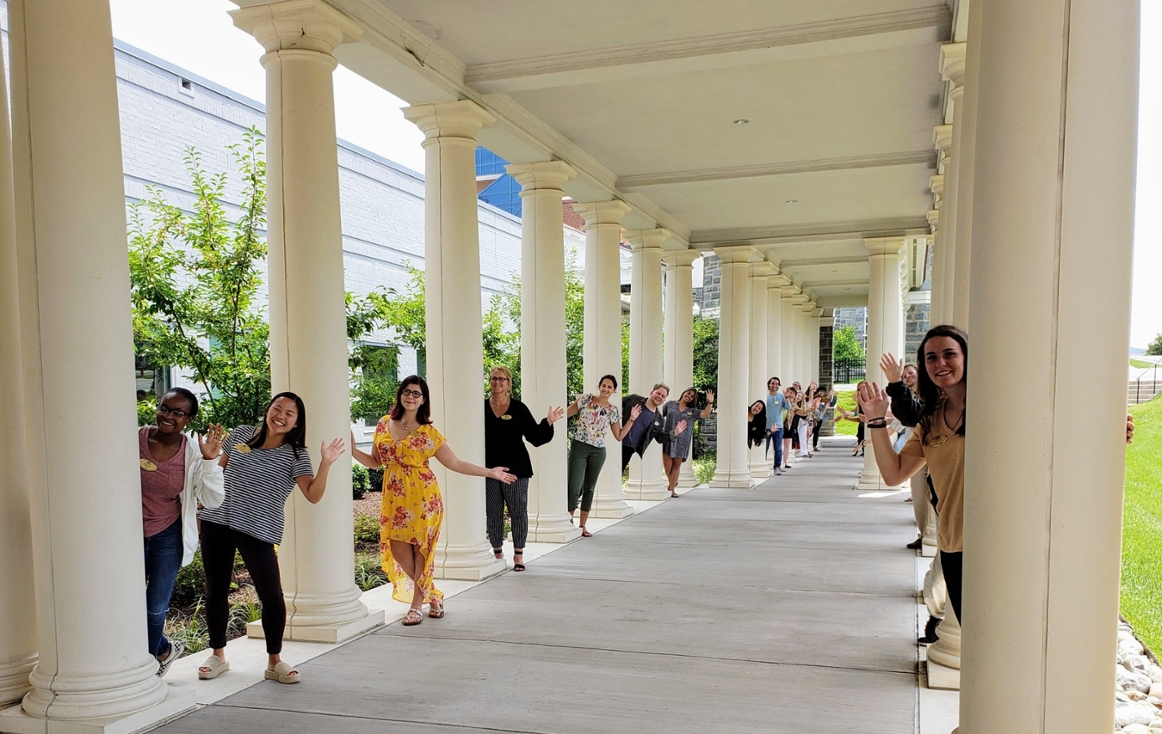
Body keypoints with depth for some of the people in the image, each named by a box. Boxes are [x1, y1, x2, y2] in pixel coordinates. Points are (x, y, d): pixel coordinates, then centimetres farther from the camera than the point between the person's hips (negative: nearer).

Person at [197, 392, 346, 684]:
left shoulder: (296, 455, -5)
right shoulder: (240, 434, 6)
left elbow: (313, 495, -17)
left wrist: (326, 464, -28)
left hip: (258, 531, -3)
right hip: (216, 522, 4)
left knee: (272, 596, -6)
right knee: (215, 591, 13)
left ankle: (275, 661, 12)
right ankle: (218, 655, 31)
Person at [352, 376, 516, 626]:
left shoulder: (429, 433, -2)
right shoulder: (384, 424, 7)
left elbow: (456, 464, 1)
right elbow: (375, 462, 13)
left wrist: (490, 472, -3)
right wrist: (351, 450, -1)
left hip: (422, 497, -3)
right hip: (394, 498, 4)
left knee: (421, 549, -1)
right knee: (398, 550, 2)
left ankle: (417, 605, 15)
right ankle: (433, 595, 23)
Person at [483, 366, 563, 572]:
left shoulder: (518, 408, 0)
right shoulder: (482, 408, 2)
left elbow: (535, 437, -2)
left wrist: (548, 422, -14)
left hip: (515, 468, -1)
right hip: (489, 468, 1)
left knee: (518, 512, 4)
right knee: (493, 513, 8)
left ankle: (518, 554, 14)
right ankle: (497, 553, 21)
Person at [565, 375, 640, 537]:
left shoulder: (613, 411, 6)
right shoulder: (585, 398, -2)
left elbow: (619, 436, 9)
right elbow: (566, 413, -2)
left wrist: (632, 419, 4)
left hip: (598, 452, 3)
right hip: (578, 447, -3)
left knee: (589, 488, 10)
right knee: (574, 487, -10)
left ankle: (582, 525, 20)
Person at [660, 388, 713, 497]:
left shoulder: (692, 411, 9)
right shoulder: (670, 404, 7)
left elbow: (705, 414, -5)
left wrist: (710, 403, -18)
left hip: (681, 442, 1)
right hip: (667, 439, -1)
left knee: (677, 465, 4)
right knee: (667, 465, -4)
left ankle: (672, 489, 14)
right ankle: (672, 483, 23)